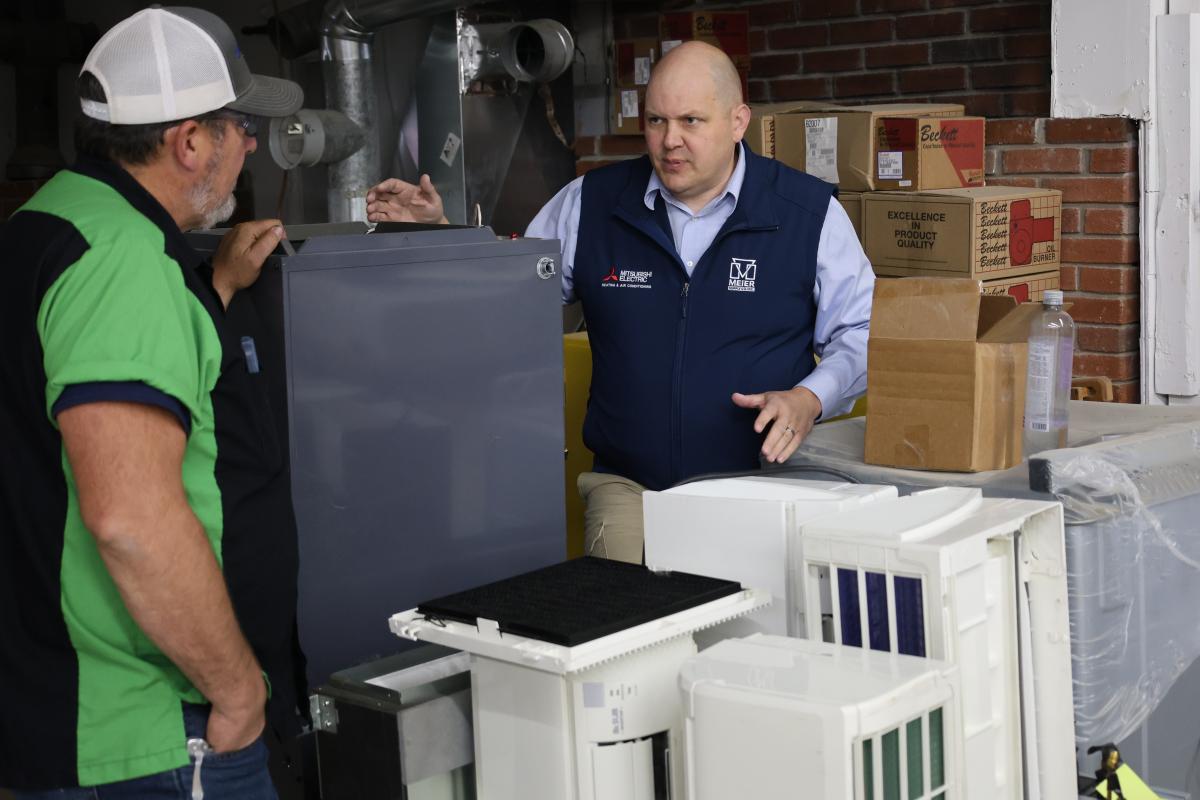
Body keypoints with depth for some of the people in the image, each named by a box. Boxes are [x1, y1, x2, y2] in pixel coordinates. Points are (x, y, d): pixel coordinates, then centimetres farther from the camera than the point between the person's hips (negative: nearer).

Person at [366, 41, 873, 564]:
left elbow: (861, 334, 4)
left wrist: (810, 398, -14)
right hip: (628, 483, 1)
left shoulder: (809, 212, 1)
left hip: (764, 478, -1)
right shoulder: (589, 205, 7)